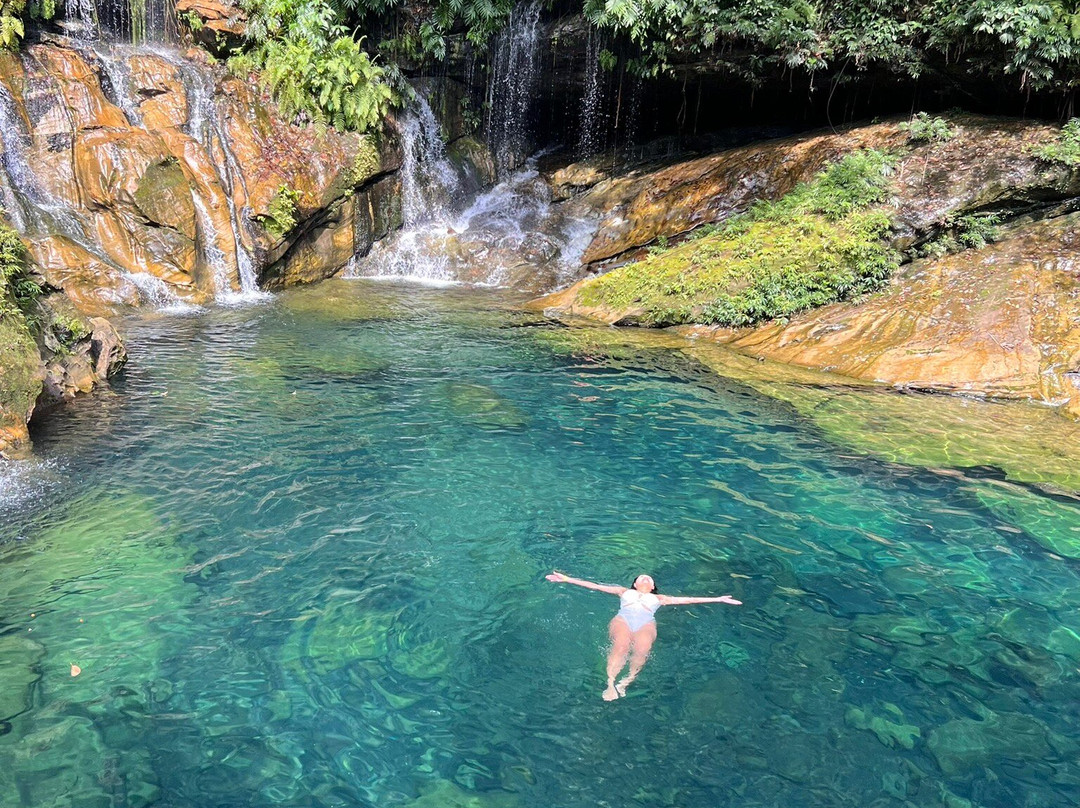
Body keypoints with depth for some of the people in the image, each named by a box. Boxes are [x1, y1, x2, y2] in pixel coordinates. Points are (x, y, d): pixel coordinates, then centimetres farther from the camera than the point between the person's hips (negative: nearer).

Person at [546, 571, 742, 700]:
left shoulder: (659, 598, 35)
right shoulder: (624, 591, 35)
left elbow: (688, 600, 30)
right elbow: (595, 586, 29)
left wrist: (718, 599, 23)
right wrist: (567, 579, 21)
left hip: (645, 624, 1)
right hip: (622, 620, -1)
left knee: (641, 651, -36)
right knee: (621, 645, -36)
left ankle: (626, 681, -38)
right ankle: (610, 685, -43)